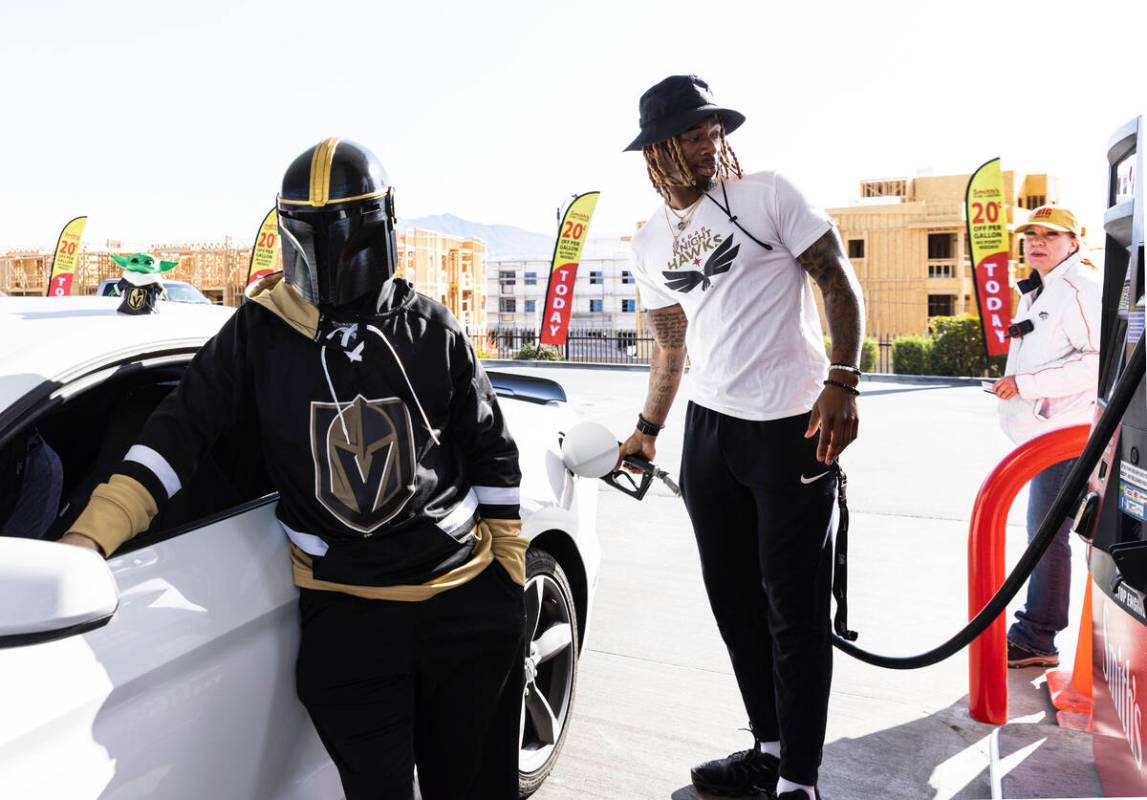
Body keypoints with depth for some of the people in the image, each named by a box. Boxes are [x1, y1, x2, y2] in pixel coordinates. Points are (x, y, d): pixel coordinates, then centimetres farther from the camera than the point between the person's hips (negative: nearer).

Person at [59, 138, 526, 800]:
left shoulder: (432, 328, 0)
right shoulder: (260, 332, -1)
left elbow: (492, 454, 5)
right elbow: (181, 431, -3)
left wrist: (512, 571, 6)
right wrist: (90, 535, -15)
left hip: (468, 597, 1)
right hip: (345, 608, -1)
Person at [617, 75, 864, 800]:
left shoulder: (767, 196, -3)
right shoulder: (651, 244, 12)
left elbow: (840, 283, -5)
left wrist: (842, 383, -17)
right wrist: (649, 429, 24)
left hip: (793, 429, -6)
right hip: (709, 430, 6)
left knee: (795, 613, 0)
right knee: (736, 603, 14)